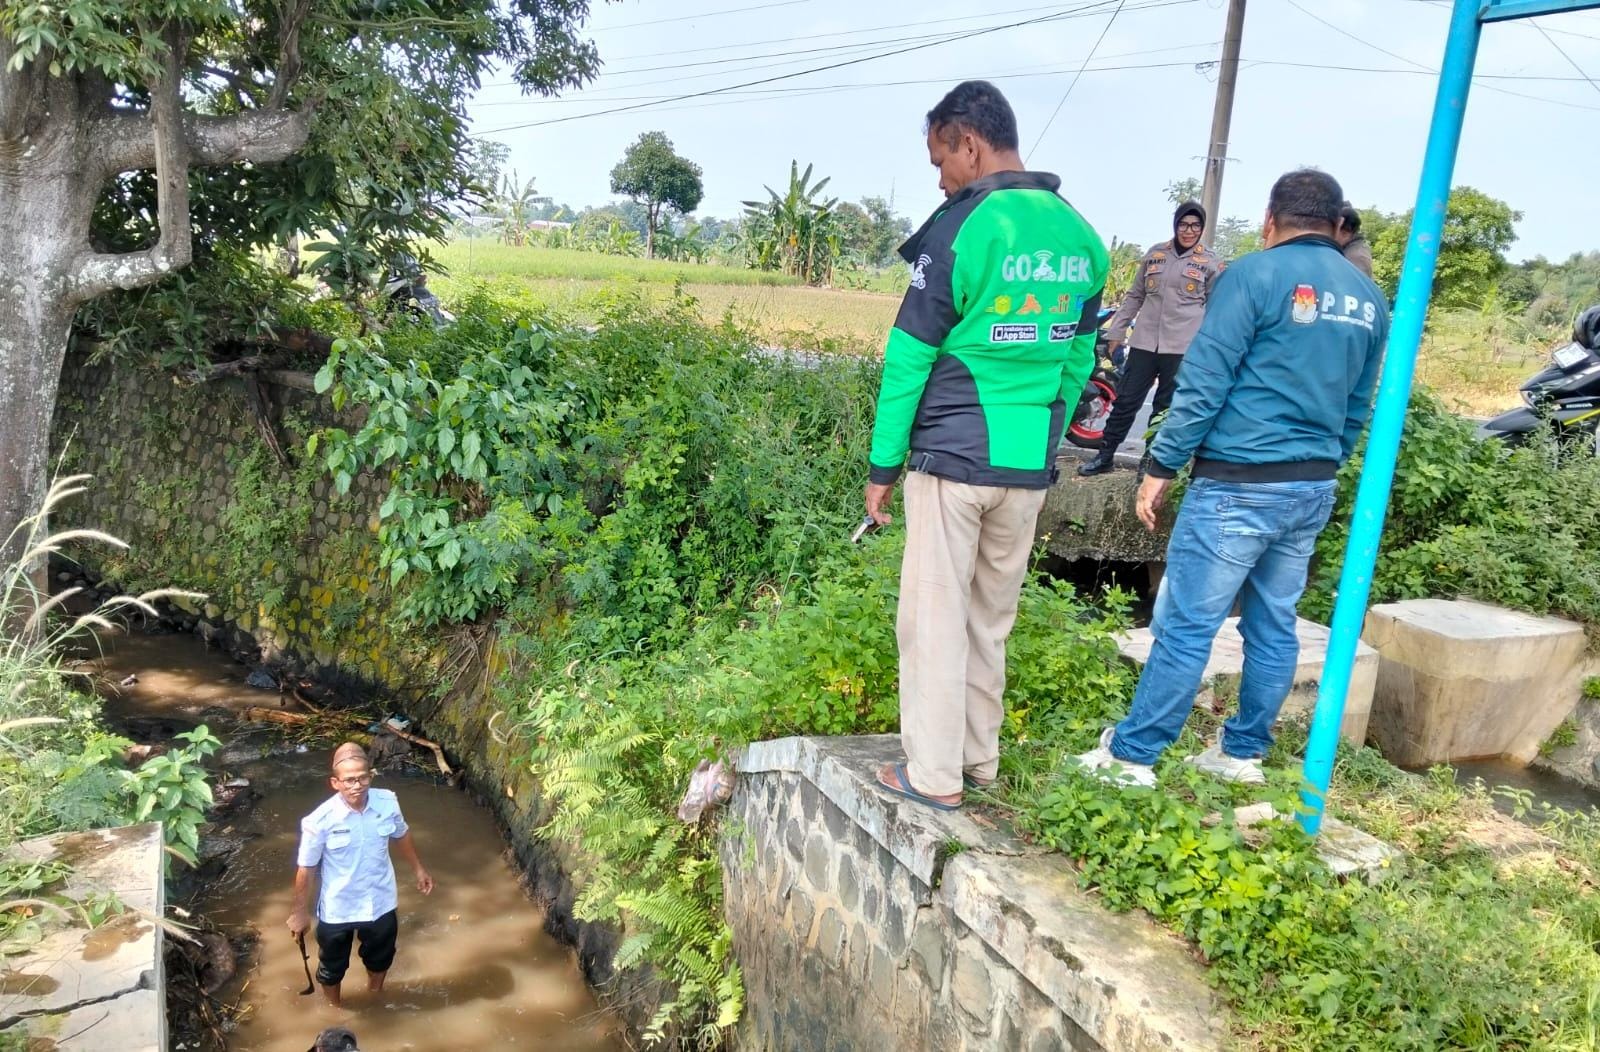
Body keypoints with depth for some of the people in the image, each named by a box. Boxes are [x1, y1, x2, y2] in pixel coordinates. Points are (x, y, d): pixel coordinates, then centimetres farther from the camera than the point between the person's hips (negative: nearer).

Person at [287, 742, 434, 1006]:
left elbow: (401, 836, 3)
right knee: (332, 967, 23)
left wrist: (418, 868, 13)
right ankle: (334, 1010, 54)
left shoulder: (388, 803, -19)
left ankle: (374, 998, 60)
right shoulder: (320, 821, -28)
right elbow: (306, 869, -14)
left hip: (381, 902, 3)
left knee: (380, 957, 28)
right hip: (337, 909, -3)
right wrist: (299, 912, -4)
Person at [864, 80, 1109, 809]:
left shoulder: (962, 228, -11)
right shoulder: (1080, 237, 8)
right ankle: (979, 758, 26)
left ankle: (934, 775, 10)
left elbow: (910, 358, -9)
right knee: (992, 618, 16)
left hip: (953, 458, -6)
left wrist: (883, 464, -2)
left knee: (935, 617, 3)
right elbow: (1078, 358, 13)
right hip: (1029, 466, 6)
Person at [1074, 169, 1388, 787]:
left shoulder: (1257, 275, -8)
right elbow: (1357, 407, 17)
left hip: (1239, 486, -7)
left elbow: (1203, 382, -13)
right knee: (1274, 627, 13)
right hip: (1314, 490, 7)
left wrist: (1162, 466, -9)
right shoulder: (1368, 298, 12)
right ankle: (1243, 754, 24)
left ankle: (1131, 756, 3)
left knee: (1186, 626, -4)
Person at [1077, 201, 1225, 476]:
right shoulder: (1155, 254, 10)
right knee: (1126, 400, 5)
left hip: (1184, 347, -2)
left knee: (1166, 409, 5)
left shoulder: (1211, 262, 2)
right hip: (1144, 341, 3)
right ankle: (1105, 456, 15)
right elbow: (1134, 295, 15)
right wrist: (1117, 331, 12)